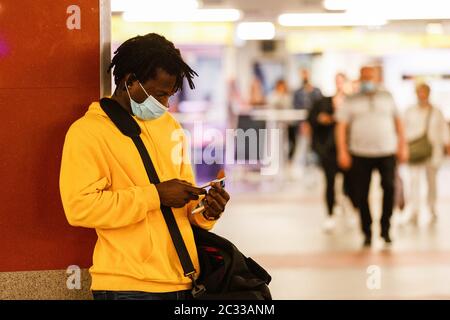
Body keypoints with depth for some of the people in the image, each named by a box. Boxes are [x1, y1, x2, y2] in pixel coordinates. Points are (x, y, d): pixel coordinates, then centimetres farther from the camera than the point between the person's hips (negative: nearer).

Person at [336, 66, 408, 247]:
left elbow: (398, 122, 18)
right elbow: (341, 126, 3)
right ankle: (367, 233, 10)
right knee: (362, 196, -1)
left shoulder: (387, 98, 14)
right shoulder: (351, 102, 8)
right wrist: (342, 151, -7)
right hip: (360, 154, -1)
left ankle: (385, 230, 3)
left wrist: (403, 146, 11)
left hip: (387, 152, 1)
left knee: (389, 188, -12)